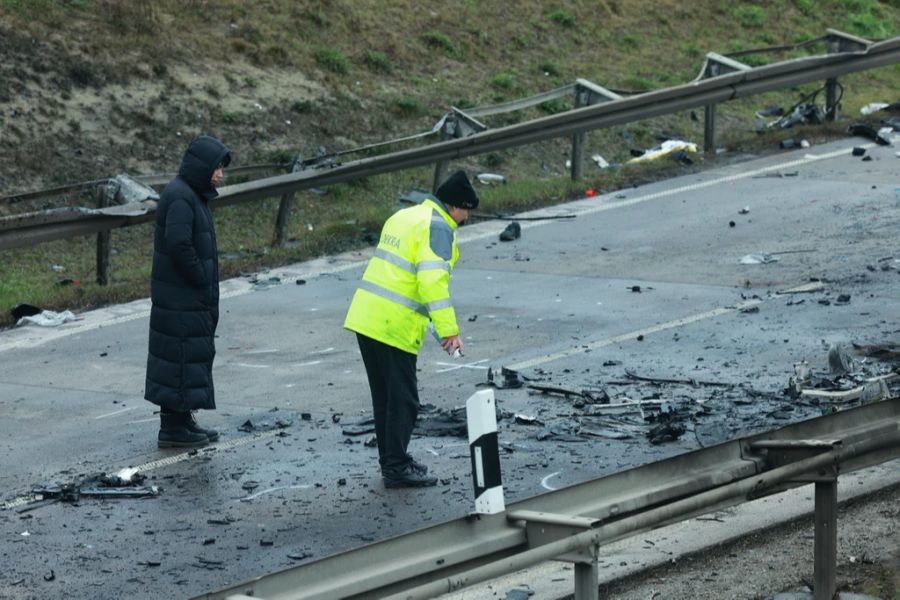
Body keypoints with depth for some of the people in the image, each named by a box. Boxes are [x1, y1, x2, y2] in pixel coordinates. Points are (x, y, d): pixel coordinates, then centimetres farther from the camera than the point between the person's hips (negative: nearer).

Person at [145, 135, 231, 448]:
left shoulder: (192, 194, 13)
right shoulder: (180, 197, -19)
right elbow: (179, 245, -26)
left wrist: (205, 283, 11)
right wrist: (201, 281, -16)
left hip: (190, 296, 10)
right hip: (181, 298, -10)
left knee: (195, 354, 15)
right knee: (181, 355, -4)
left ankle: (181, 420, 24)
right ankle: (172, 427, 1)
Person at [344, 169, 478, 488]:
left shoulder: (403, 217, 19)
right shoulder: (438, 227, -10)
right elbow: (433, 279, -22)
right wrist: (449, 330, -23)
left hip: (365, 316, 9)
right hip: (395, 326, -9)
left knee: (384, 396, 17)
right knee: (403, 400, -1)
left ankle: (392, 460, 26)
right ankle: (396, 468, 1)